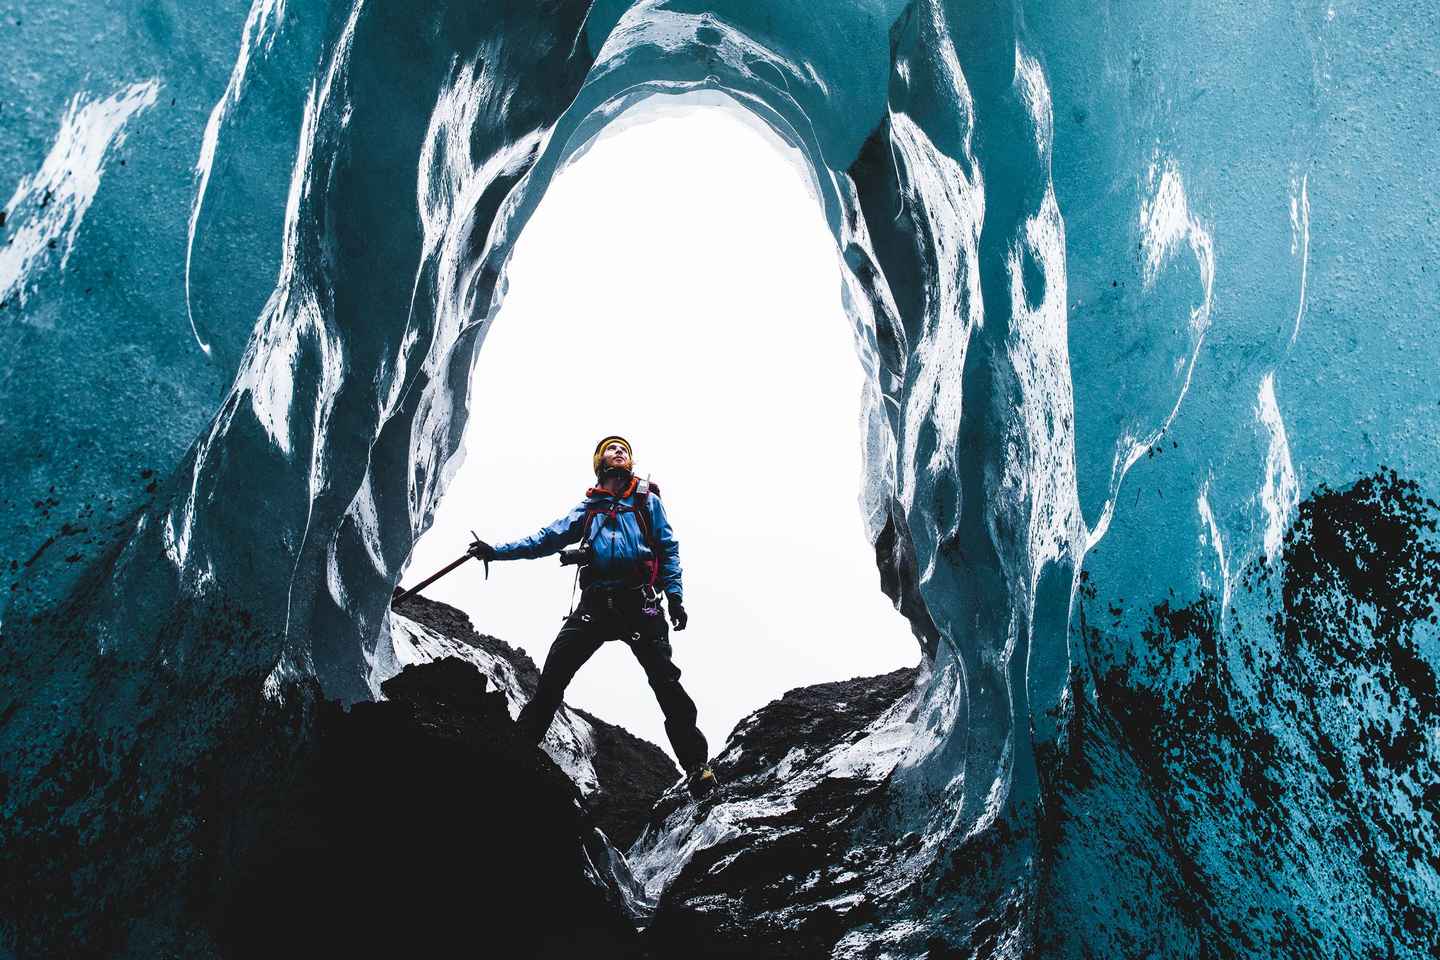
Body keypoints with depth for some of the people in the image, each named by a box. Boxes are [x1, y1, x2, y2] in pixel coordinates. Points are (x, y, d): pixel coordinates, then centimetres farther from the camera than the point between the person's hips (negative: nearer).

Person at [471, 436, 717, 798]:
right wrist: (497, 551, 11)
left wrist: (675, 597, -1)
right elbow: (547, 538, 20)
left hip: (639, 603, -3)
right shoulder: (588, 506, 24)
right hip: (595, 601, 3)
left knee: (665, 680, -13)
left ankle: (696, 765, -13)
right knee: (551, 677, -9)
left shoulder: (647, 499, 18)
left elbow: (669, 549, 12)